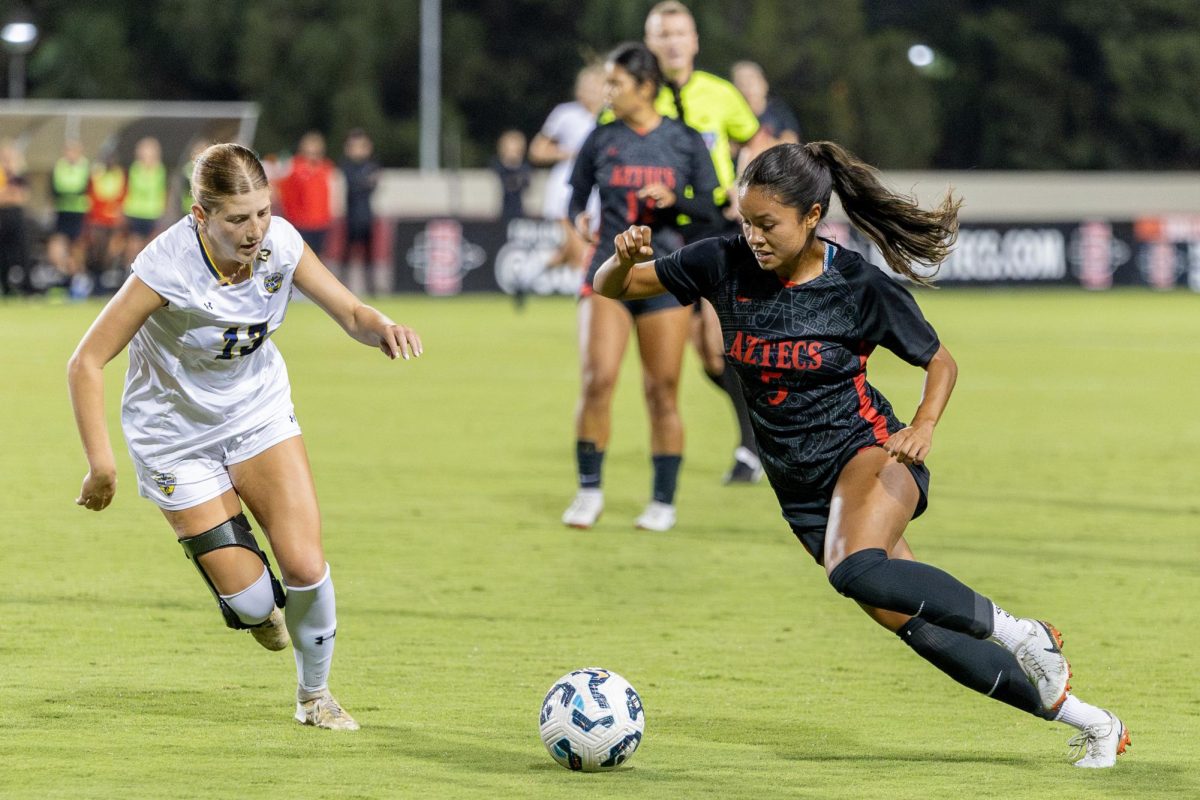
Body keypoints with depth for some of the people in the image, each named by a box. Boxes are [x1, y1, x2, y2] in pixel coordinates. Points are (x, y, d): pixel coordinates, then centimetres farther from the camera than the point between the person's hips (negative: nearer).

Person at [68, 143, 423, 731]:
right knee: (252, 604, -8)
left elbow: (350, 314, -8)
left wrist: (381, 327, -32)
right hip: (177, 434, -3)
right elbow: (86, 363, -25)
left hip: (258, 411, 3)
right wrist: (101, 462, -33)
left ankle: (314, 694, 18)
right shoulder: (167, 267, -31)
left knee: (306, 567, -10)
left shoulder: (280, 244, -19)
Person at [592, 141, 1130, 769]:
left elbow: (940, 362, 2)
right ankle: (1091, 722, 16)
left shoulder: (860, 287, -12)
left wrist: (922, 427, -17)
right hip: (802, 490, 5)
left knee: (857, 571, -38)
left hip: (867, 453, -5)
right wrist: (624, 258, -20)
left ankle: (1016, 632, -19)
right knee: (924, 633, 2)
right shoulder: (726, 266, -5)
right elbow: (612, 289, 3)